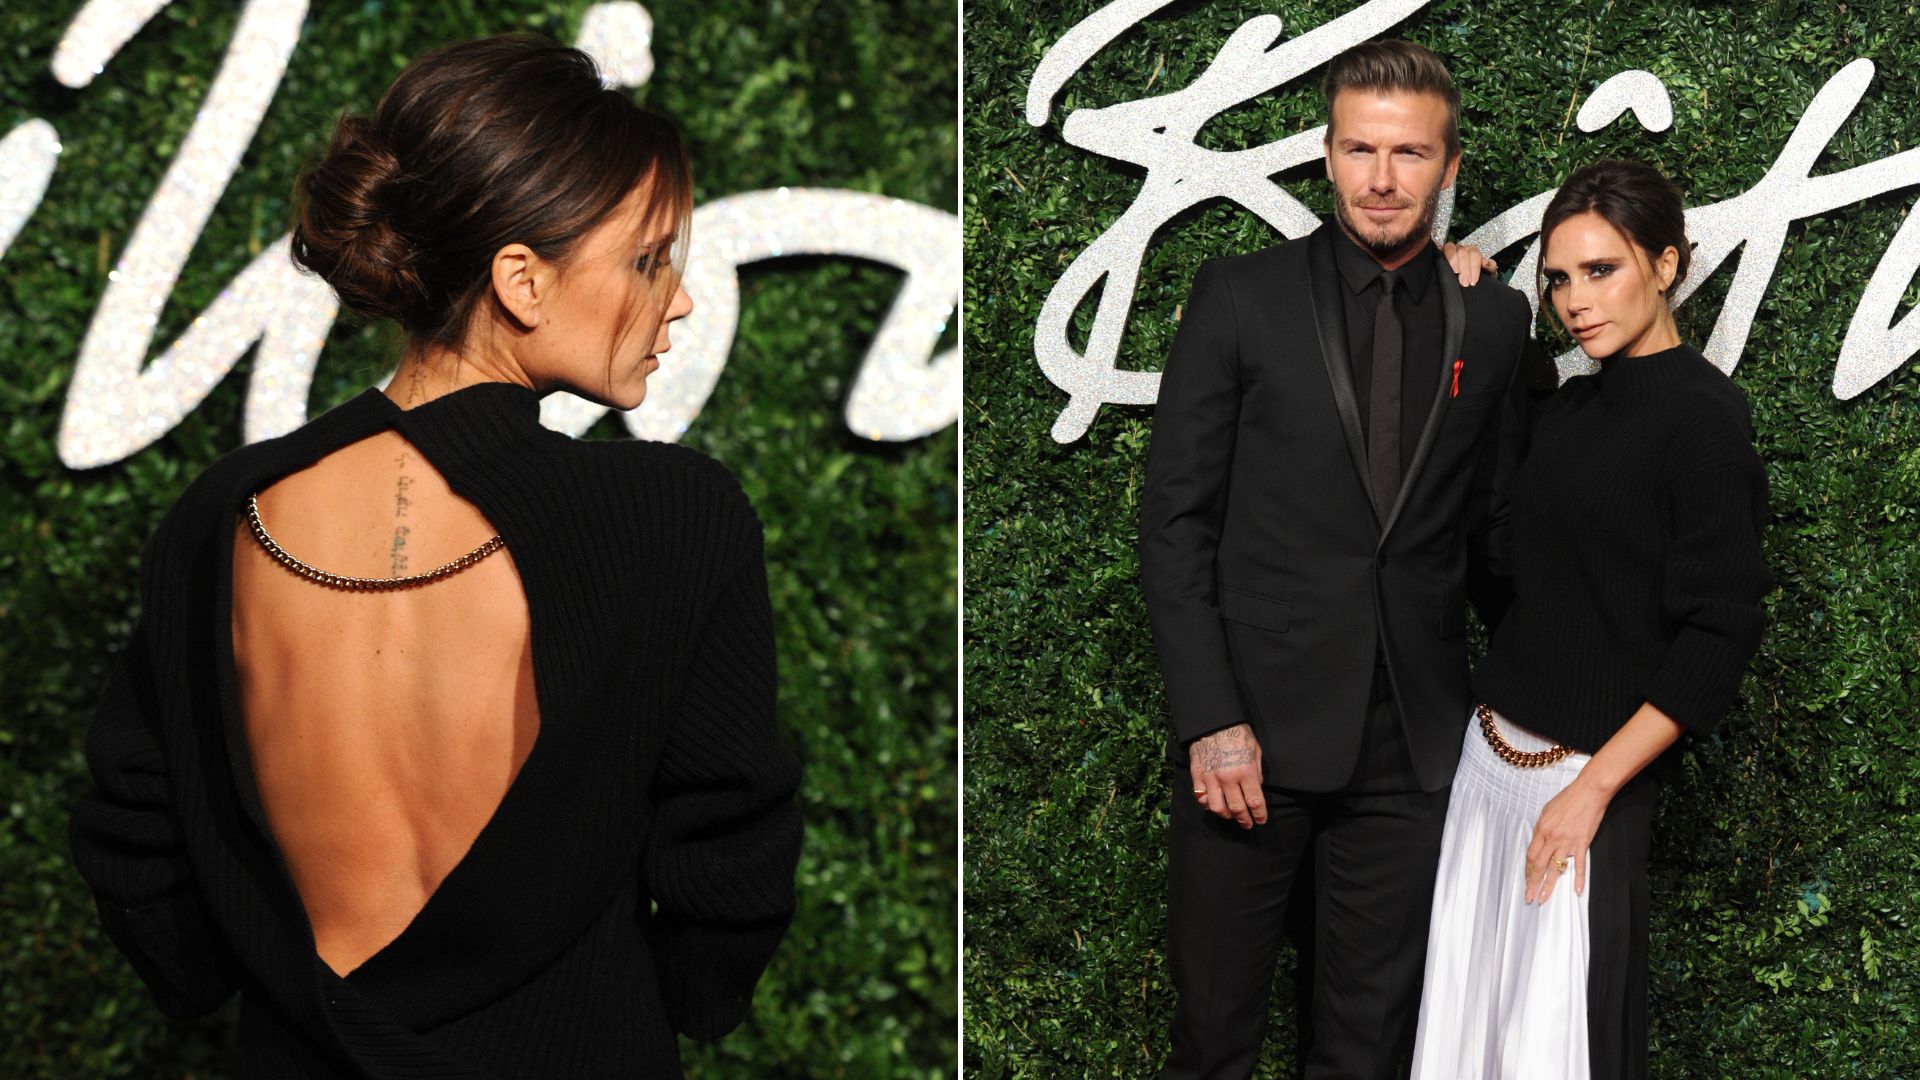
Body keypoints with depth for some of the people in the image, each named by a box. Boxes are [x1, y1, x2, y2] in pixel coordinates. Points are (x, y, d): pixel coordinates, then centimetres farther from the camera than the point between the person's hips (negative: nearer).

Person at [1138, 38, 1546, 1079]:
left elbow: (1488, 527, 15)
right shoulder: (1240, 295, -2)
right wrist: (1209, 717, -11)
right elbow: (1173, 518, -4)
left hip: (1413, 747, 2)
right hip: (1252, 730, -2)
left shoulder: (1495, 321, 6)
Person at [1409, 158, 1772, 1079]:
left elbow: (1720, 633, -13)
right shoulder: (1567, 405, 11)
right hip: (1493, 750, 7)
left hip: (1589, 771, -7)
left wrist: (1594, 788, -17)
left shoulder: (1701, 413, -10)